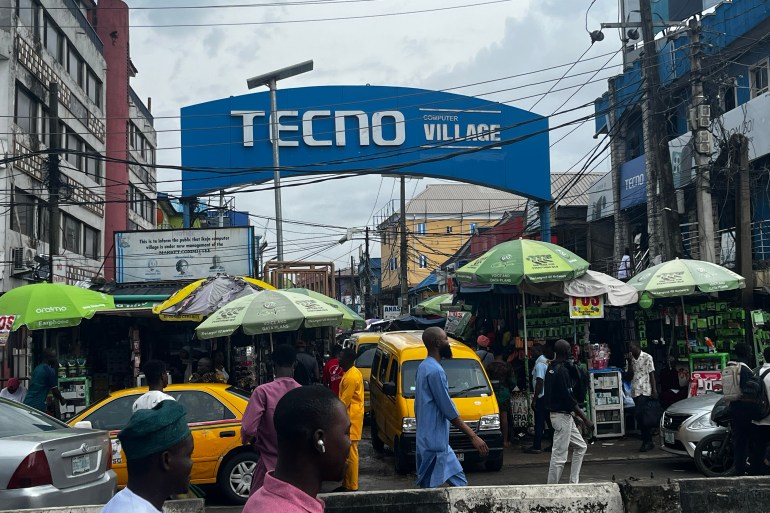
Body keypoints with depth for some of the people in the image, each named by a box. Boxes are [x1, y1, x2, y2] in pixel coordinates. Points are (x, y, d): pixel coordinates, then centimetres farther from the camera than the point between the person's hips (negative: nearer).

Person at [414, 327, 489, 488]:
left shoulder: (424, 367, 12)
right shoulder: (435, 371, -19)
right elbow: (449, 410, -20)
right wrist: (473, 436, -16)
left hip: (440, 442, 10)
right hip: (434, 442, -10)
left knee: (459, 482, 13)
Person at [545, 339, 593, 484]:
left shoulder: (551, 368, 10)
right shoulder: (562, 370, -20)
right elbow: (568, 398, -22)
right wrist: (585, 419, -17)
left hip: (565, 416, 10)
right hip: (562, 416, -10)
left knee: (580, 446, 18)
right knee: (559, 455, -4)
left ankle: (573, 483, 19)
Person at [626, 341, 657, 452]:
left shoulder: (647, 357, -3)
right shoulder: (630, 358, 10)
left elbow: (651, 374, -3)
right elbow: (630, 375, 5)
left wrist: (654, 390, -7)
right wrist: (630, 362, -7)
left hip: (644, 390, -6)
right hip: (635, 391, 6)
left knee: (638, 415, -18)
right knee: (640, 416, 7)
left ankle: (647, 441, -9)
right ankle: (648, 441, 15)